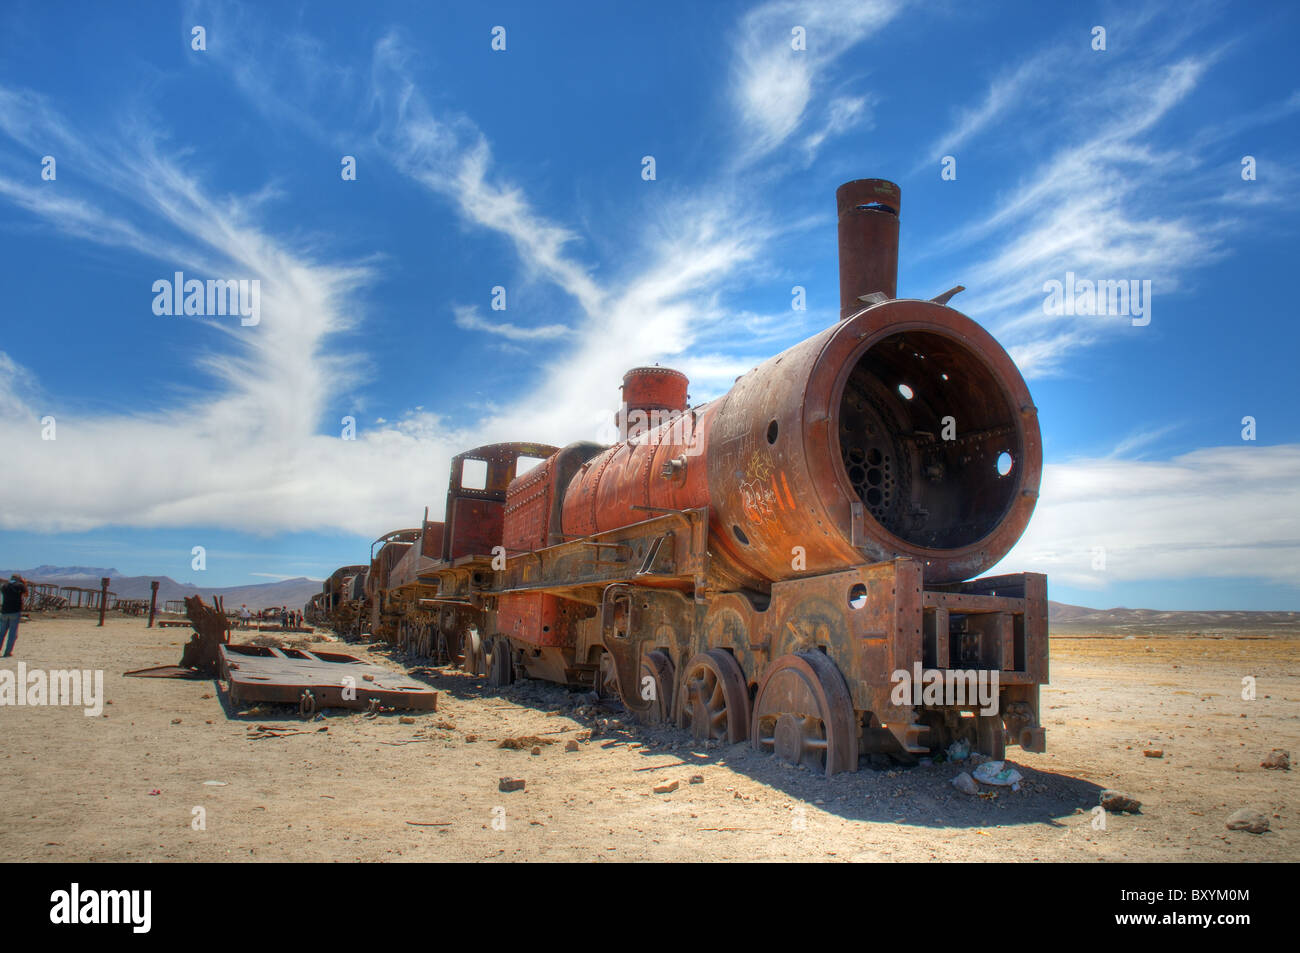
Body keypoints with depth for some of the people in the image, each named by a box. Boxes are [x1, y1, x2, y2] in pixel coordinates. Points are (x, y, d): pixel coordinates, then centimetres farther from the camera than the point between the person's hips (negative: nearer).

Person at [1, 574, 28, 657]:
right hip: (15, 612, -3)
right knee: (13, 633, 2)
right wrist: (25, 584, 21)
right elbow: (26, 595, 13)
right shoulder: (20, 585, -2)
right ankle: (8, 652, -1)